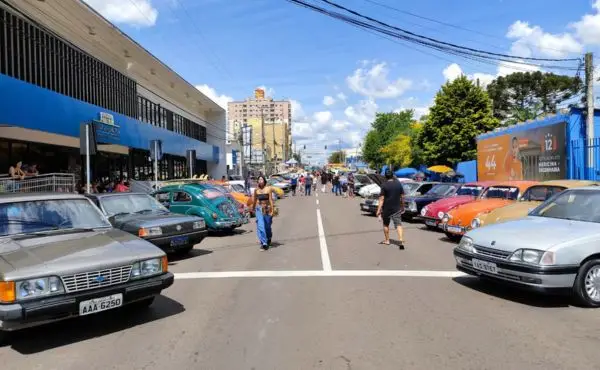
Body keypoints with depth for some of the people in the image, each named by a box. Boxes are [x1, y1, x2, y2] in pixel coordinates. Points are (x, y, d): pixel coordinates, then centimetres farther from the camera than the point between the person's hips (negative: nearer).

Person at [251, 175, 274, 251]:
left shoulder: (268, 189, -5)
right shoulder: (256, 190, 3)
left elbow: (270, 199, -8)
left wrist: (272, 210, -13)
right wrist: (253, 208, 23)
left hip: (267, 208, -1)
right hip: (259, 209, 1)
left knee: (267, 226, 12)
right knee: (260, 226, -11)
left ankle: (269, 239, 40)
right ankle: (264, 243, -9)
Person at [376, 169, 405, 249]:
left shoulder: (384, 185, -11)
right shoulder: (398, 183, 2)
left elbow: (382, 199, -14)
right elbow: (402, 196, 8)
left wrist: (378, 210, -12)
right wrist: (402, 206, 21)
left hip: (386, 208, -2)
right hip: (397, 208, 2)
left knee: (386, 224, 16)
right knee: (398, 224, -1)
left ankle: (386, 240, 26)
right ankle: (401, 240, -17)